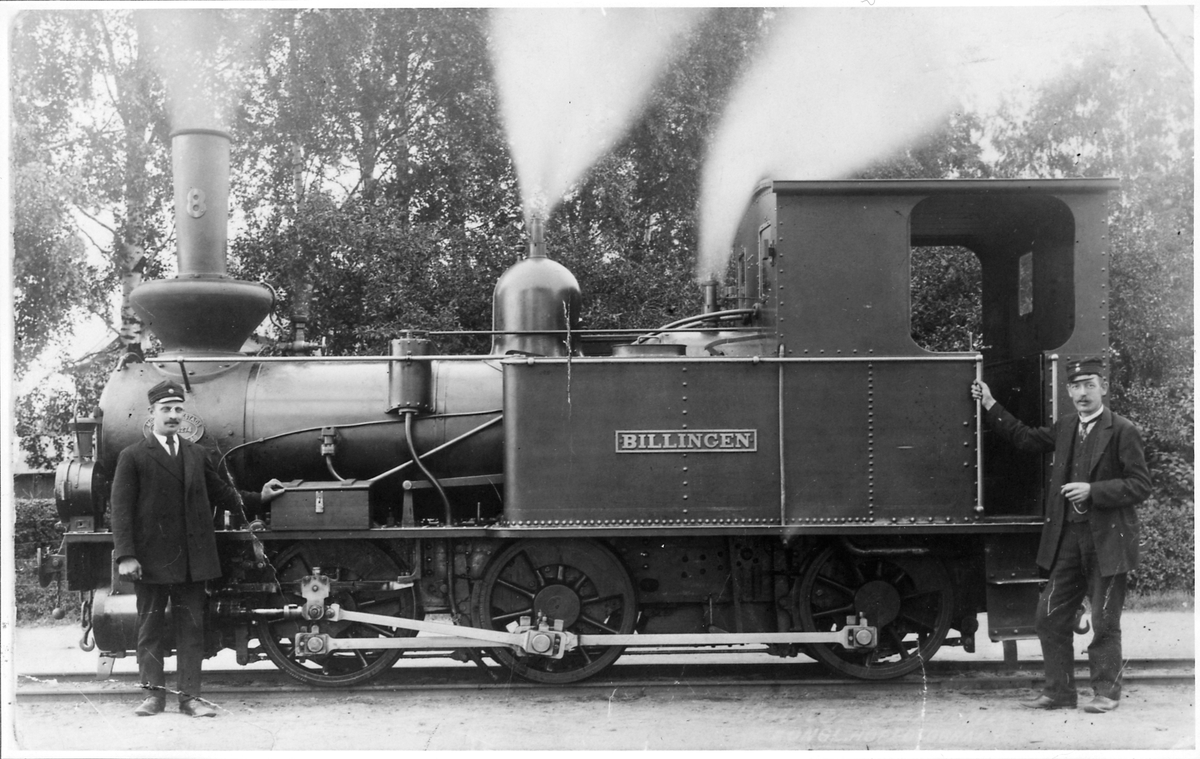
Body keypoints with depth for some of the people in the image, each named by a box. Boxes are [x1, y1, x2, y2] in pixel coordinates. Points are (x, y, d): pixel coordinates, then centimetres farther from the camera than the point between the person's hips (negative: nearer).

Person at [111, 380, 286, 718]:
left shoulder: (197, 454, 12)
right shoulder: (133, 457, -1)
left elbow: (220, 492, 21)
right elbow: (121, 509, -5)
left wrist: (259, 497, 10)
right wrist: (125, 556, -13)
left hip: (193, 558, 4)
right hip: (151, 559, -3)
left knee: (191, 627, 4)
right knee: (150, 627, 4)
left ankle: (190, 696, 8)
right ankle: (154, 694, 13)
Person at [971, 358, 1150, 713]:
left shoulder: (1122, 431, -7)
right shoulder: (1065, 428, 12)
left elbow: (1140, 485, -10)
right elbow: (1023, 437, 25)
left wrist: (1093, 491, -19)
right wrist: (991, 406, 22)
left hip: (1106, 541, -6)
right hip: (1068, 537, 6)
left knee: (1105, 623, 2)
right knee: (1049, 617, 6)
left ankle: (1106, 692, 15)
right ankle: (1059, 692, 15)